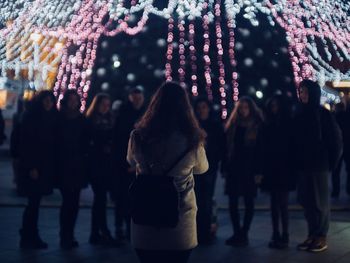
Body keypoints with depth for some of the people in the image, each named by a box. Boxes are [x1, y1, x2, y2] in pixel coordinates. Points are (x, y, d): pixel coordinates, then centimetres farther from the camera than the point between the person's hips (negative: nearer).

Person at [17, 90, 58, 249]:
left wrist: (52, 167, 3)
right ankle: (30, 237, 2)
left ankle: (29, 236, 14)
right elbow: (25, 143, -11)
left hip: (45, 168, 6)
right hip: (32, 167, -6)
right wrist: (31, 167, -16)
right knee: (34, 202, -6)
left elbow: (53, 144, 12)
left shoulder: (52, 120, 12)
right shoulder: (30, 118, -5)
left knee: (34, 202, 8)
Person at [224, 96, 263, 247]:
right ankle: (237, 233, 10)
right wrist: (225, 168, 2)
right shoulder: (233, 126, 10)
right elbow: (227, 148, 8)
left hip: (250, 170, -3)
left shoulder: (257, 126, 0)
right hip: (234, 169, 4)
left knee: (248, 202, 2)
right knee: (233, 202, 2)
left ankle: (244, 234, 6)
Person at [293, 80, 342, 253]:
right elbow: (295, 140, 12)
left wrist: (331, 162, -7)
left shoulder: (323, 114, -5)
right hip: (302, 165, 5)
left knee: (320, 201, 0)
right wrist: (296, 161, 5)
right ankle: (312, 234, 16)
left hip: (319, 164, -5)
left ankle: (322, 237, 7)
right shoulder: (299, 115, 9)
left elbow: (335, 138, -5)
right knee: (306, 201, 8)